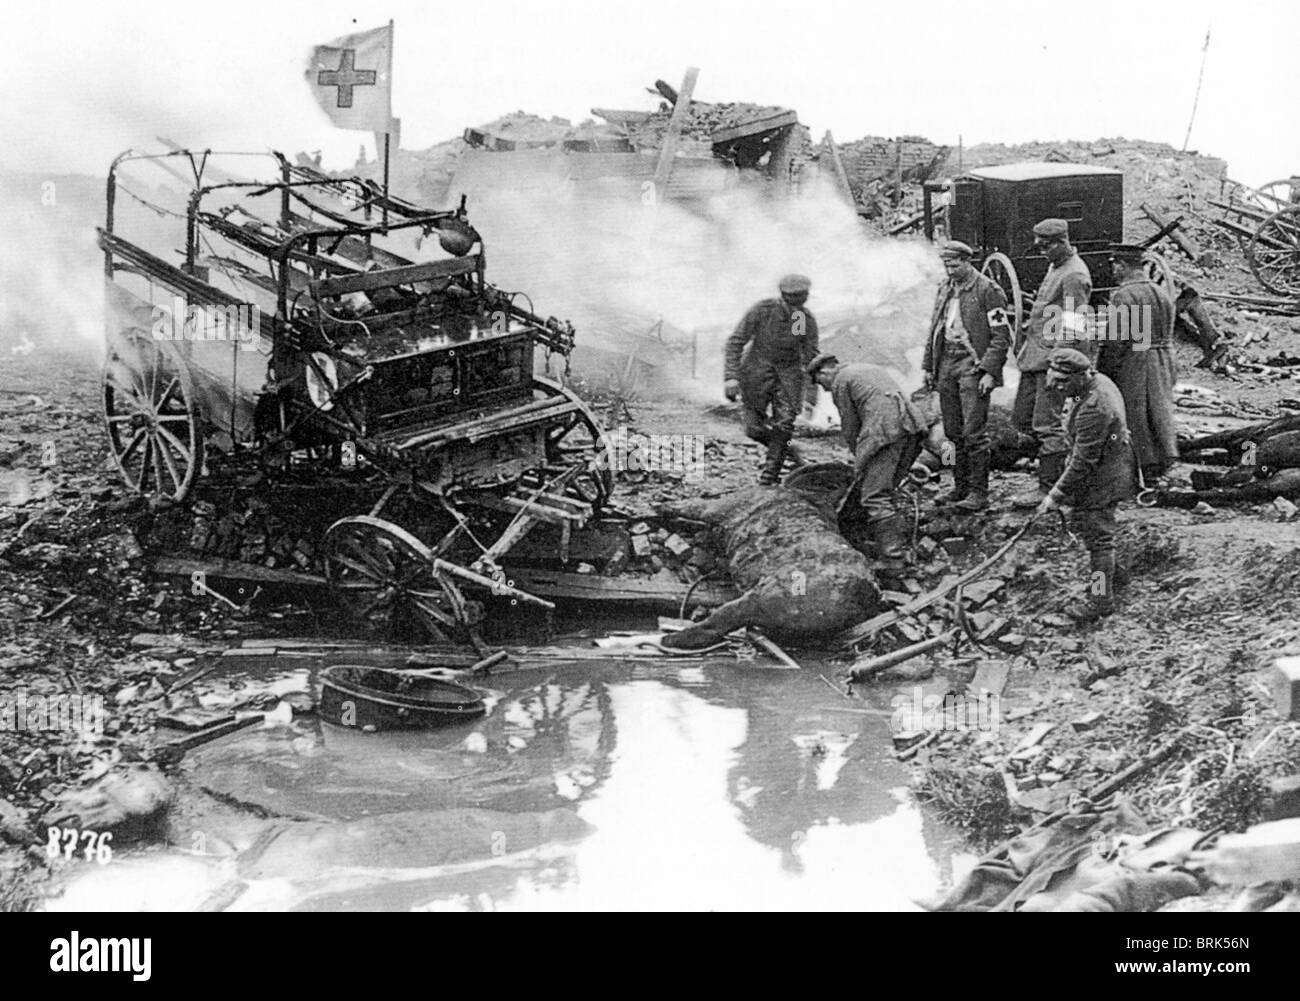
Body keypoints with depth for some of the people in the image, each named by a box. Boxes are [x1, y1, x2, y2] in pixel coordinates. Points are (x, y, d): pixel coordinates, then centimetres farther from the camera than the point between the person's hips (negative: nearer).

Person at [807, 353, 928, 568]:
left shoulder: (840, 381, 10)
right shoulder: (872, 369, 33)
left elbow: (850, 426, 9)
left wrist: (858, 456, 21)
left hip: (885, 430, -8)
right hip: (912, 424, 8)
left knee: (874, 495, -9)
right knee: (885, 490, 16)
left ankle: (892, 556, -17)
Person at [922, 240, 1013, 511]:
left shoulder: (988, 291, -6)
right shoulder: (944, 290, 16)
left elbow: (1001, 336, -9)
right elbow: (934, 330, 22)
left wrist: (989, 372, -16)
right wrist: (929, 366, 15)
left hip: (972, 365, -7)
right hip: (946, 365, 7)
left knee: (974, 432, -9)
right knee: (953, 432, 8)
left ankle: (979, 493, -6)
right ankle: (960, 487, 16)